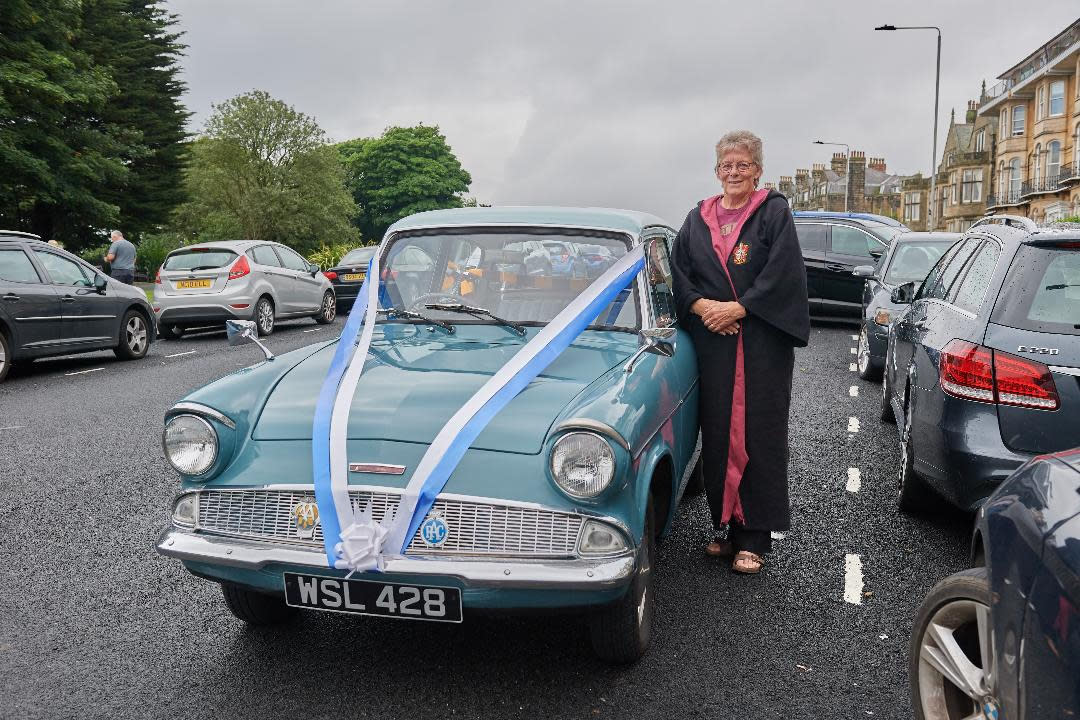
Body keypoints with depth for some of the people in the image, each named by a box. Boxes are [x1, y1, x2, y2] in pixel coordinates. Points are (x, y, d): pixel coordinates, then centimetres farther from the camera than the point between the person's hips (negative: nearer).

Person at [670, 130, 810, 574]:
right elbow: (679, 272, 8)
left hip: (763, 342, -3)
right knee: (717, 432, 5)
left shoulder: (774, 212, 3)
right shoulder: (698, 219, 14)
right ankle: (725, 525, 17)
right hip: (712, 343, 4)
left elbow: (782, 271, -8)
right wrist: (702, 306, -9)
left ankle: (754, 536, 4)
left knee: (758, 433, -2)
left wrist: (739, 308, -15)